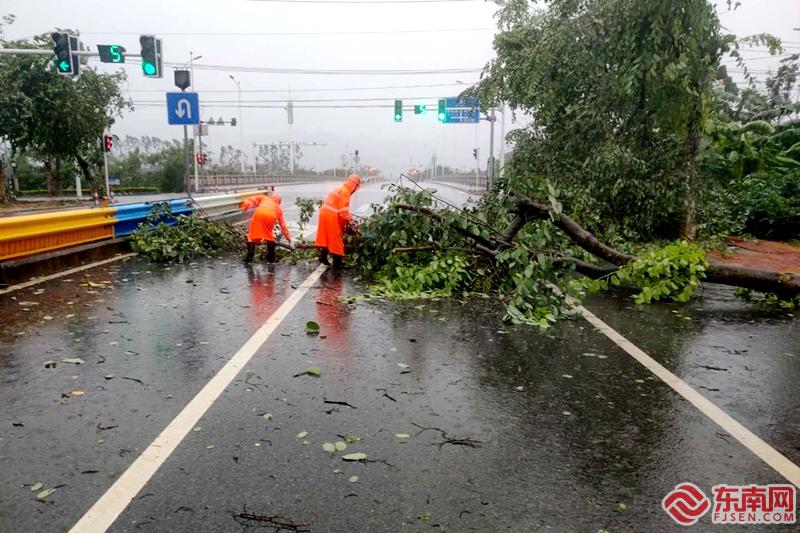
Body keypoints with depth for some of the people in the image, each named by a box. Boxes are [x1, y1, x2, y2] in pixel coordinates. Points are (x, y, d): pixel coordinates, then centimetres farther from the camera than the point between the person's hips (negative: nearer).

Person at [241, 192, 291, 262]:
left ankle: (249, 256, 2)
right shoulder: (278, 208, 36)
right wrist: (288, 237, 40)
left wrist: (245, 206, 7)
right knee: (269, 236, 22)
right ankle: (271, 257, 22)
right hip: (270, 217, 1)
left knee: (252, 235, 10)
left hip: (259, 214, -1)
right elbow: (282, 224, 36)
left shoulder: (264, 197, 37)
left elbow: (253, 199, 17)